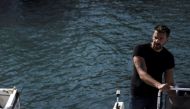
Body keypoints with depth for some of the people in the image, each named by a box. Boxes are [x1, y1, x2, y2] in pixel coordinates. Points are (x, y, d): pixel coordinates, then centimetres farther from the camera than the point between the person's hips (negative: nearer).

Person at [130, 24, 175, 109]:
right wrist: (159, 85, -43)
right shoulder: (140, 50, -14)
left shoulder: (168, 57, 0)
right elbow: (142, 74, -28)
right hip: (138, 95, -4)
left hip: (156, 96, 4)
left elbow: (169, 81, 2)